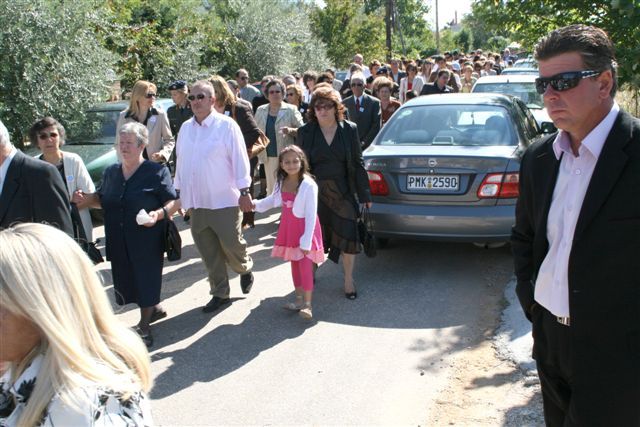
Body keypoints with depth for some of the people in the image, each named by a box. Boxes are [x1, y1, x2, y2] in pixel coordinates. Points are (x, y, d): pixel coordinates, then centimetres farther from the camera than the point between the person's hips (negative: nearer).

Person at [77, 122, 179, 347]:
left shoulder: (156, 172, -7)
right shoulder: (110, 172, 11)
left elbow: (174, 202, -9)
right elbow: (102, 199, 23)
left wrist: (159, 214, -27)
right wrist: (85, 199, 3)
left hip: (147, 241, -6)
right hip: (119, 242, 6)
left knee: (146, 280, 0)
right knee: (127, 280, 13)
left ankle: (144, 327, 14)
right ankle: (154, 309, 37)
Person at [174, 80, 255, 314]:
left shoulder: (226, 125, -7)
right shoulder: (185, 128, 10)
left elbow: (239, 159, -8)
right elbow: (180, 162, 15)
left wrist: (244, 192, -11)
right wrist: (179, 193, 15)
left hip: (224, 201, -5)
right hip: (195, 202, 5)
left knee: (231, 245, 1)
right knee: (209, 253, 10)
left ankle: (245, 269, 33)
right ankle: (220, 293, 23)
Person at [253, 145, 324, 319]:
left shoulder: (308, 185, -22)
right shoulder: (281, 182, -2)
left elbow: (311, 215, -21)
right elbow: (274, 199, 20)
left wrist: (306, 241, -22)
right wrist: (256, 204, 4)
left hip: (304, 227, -6)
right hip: (288, 226, 7)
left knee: (305, 266, -10)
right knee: (294, 264, 14)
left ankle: (307, 304, -5)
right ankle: (299, 298, 25)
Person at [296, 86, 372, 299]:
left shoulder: (349, 129, -1)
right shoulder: (305, 132, -1)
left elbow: (357, 163, 2)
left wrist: (364, 194, 2)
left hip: (343, 192, 0)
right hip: (315, 192, 0)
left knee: (347, 236, 0)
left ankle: (349, 280, 17)